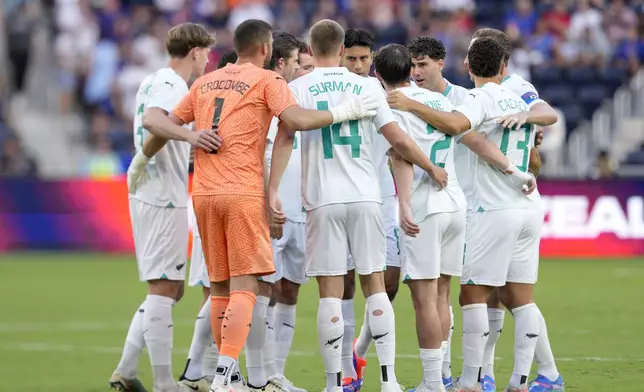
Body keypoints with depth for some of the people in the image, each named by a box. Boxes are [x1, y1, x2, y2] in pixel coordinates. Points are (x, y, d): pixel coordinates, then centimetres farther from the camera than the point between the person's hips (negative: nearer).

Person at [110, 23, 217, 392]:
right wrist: (190, 135, -42)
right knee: (164, 289, -7)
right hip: (164, 199, -10)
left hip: (149, 194, 10)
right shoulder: (171, 85, -13)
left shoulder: (155, 81, 17)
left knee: (170, 288, 14)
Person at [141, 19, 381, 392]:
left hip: (204, 193, 6)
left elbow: (159, 123, 19)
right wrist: (344, 112, -5)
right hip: (244, 193, -6)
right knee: (244, 286, -8)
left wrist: (191, 135, 3)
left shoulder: (205, 82, 18)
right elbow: (298, 119, -15)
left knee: (219, 286, 12)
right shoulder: (267, 81, 0)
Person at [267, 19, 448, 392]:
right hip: (366, 197, 1)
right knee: (375, 285, 7)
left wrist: (273, 190, -12)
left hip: (323, 201, -1)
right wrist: (433, 169, 18)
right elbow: (399, 140, 4)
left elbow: (285, 138, -10)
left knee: (331, 291, 0)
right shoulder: (366, 87, 6)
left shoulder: (299, 88, 2)